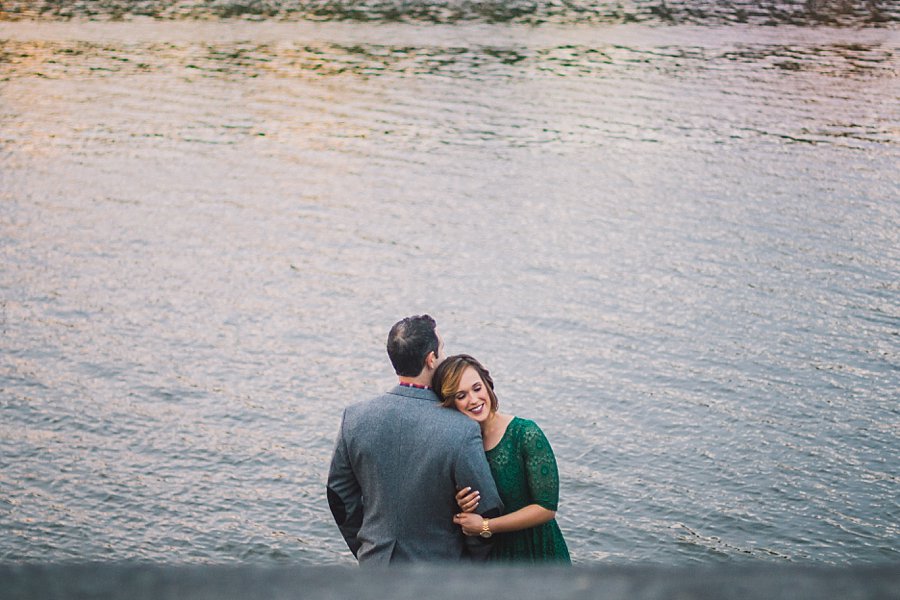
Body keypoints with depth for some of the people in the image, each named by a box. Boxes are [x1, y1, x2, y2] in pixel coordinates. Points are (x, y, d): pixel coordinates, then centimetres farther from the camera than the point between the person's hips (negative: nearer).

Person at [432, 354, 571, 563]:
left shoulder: (526, 434, -18)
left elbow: (547, 508, -21)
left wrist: (485, 526, -20)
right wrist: (463, 509, -17)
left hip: (536, 553, -4)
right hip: (487, 554, 4)